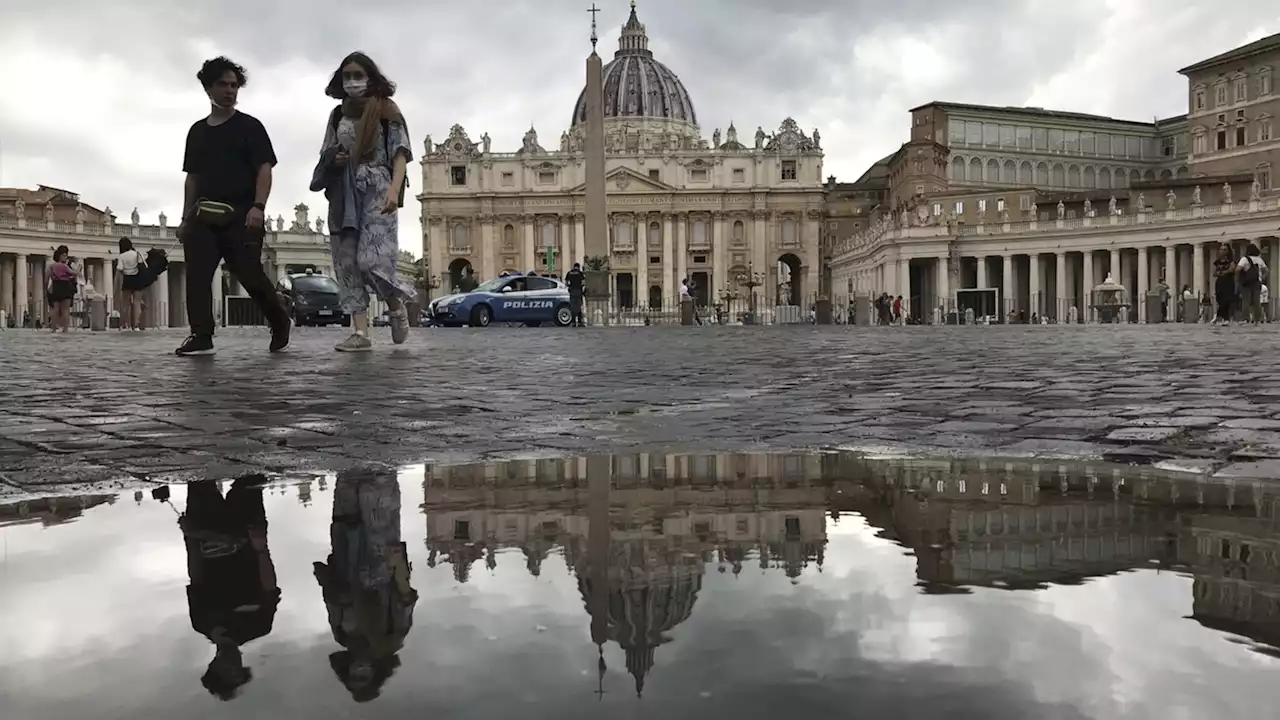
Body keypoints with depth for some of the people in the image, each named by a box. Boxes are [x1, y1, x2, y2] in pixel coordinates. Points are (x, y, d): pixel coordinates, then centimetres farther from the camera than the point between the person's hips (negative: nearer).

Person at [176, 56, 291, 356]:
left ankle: (280, 323, 13)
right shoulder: (197, 131, 18)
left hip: (241, 214, -5)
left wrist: (258, 206, -21)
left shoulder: (249, 126, 4)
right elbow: (192, 178, 21)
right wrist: (186, 218, 14)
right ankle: (201, 336, -6)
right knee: (197, 274, -7)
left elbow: (264, 169, -6)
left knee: (250, 274, -8)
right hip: (204, 215, 5)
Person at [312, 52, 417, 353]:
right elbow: (326, 156, 23)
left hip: (376, 192, -5)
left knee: (371, 259, -17)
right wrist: (333, 160, -2)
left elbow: (400, 154, -5)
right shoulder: (338, 115, 16)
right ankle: (360, 332, -3)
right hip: (343, 196, 5)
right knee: (347, 262, -3)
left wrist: (394, 190, -20)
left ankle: (396, 306, 12)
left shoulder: (386, 110, 3)